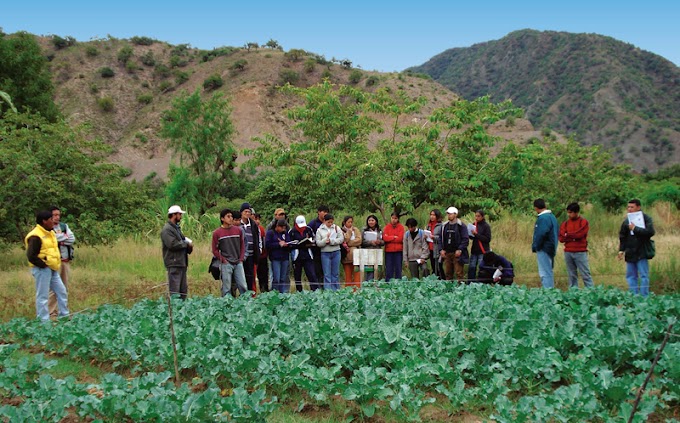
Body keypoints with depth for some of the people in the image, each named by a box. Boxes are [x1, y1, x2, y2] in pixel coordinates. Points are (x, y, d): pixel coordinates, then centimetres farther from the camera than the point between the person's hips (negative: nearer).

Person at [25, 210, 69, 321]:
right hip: (42, 270, -10)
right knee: (42, 296, -3)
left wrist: (57, 260, 14)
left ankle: (65, 316, 21)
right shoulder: (36, 237, -18)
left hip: (52, 269, 10)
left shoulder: (50, 233, 12)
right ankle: (44, 321, 2)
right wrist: (43, 265, -17)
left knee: (62, 292, 12)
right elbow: (31, 256, -22)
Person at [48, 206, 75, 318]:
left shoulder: (64, 226, 13)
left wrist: (60, 240, -10)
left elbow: (72, 239, 3)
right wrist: (65, 237, -5)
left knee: (65, 288, 9)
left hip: (66, 261, 6)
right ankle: (52, 313, -5)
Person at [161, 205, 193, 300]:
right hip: (174, 264, -10)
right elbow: (172, 244, -22)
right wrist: (186, 244, -9)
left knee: (183, 290, 12)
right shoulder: (167, 229, -11)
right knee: (174, 290, -10)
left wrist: (189, 245, 2)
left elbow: (183, 241, 25)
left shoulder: (176, 228, 19)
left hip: (182, 263, 10)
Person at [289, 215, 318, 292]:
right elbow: (289, 244, -8)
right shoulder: (292, 232, -4)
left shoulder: (309, 230, 6)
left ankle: (316, 290, -6)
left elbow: (314, 241, 15)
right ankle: (299, 292, 20)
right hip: (297, 256, -1)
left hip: (308, 256, 1)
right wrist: (298, 245, -19)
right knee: (297, 276, 8)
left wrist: (309, 244, -6)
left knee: (312, 274, -7)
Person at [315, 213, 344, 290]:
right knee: (327, 274, -2)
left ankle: (336, 290, 13)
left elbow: (341, 239, -4)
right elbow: (318, 243, -4)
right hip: (325, 253, -1)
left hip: (336, 253, 1)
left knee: (336, 273, 7)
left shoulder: (336, 228, 6)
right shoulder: (319, 230, 3)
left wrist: (331, 241, -14)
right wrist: (325, 240, -21)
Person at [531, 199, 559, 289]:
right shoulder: (552, 216, 14)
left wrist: (535, 247, -11)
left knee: (545, 273, -7)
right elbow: (557, 231, 19)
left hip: (544, 249, -10)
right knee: (548, 272, 18)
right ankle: (550, 288, 24)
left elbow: (540, 235, -24)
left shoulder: (543, 218, -18)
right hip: (551, 248, 10)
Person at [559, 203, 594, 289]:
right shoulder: (565, 223, 11)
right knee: (572, 275, 7)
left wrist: (567, 235, -1)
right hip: (568, 252, 4)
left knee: (585, 274, -4)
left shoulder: (583, 222, 0)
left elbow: (580, 234, -14)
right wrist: (573, 237, -9)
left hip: (580, 252, -4)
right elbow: (561, 238, 1)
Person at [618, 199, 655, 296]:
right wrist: (621, 250, 8)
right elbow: (622, 237, 15)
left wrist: (635, 228, -16)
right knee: (631, 276, 7)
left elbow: (650, 232, -19)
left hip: (642, 252, -5)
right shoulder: (627, 221, 10)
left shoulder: (646, 219, -5)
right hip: (630, 253, 6)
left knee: (644, 276, -2)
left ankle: (644, 297, 2)